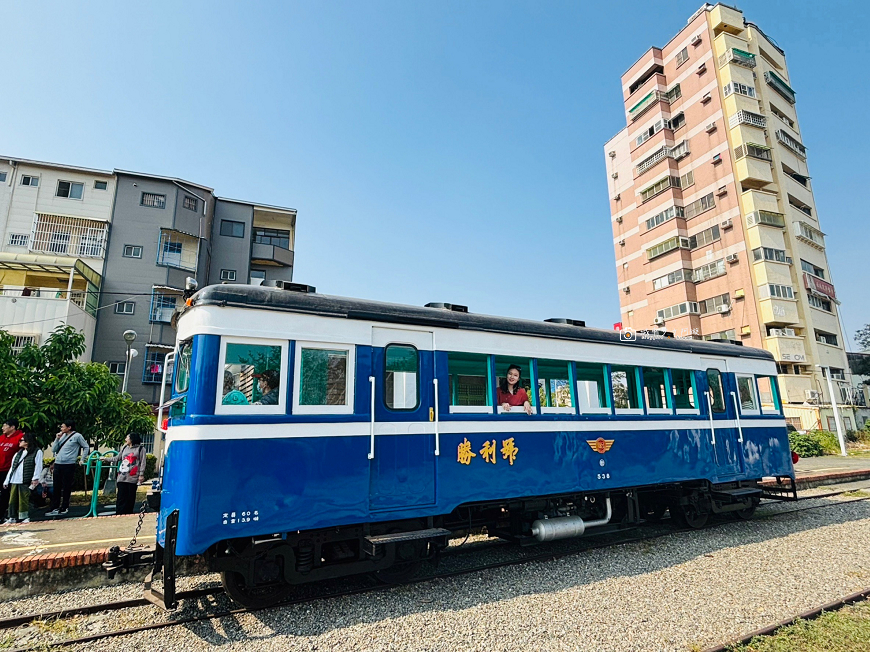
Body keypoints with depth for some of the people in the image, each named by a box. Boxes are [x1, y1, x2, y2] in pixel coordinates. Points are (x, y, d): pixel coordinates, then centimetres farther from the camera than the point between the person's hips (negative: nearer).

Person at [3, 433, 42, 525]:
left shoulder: (37, 451, 0)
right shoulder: (18, 453, 21)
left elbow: (38, 465, -8)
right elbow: (12, 467, 20)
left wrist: (35, 478, -17)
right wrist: (6, 481, 15)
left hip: (25, 481, -6)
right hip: (14, 481, 6)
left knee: (24, 500, -5)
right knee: (12, 499, 6)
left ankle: (24, 517, 3)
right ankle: (12, 517, 13)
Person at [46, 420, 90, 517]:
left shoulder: (77, 436, -2)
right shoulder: (62, 436, 13)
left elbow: (86, 447, 3)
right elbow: (53, 449, 12)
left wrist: (82, 460, 0)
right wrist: (57, 439, 1)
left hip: (69, 464, -6)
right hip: (58, 464, 6)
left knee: (66, 487, 1)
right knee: (56, 487, 9)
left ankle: (64, 508, 9)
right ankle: (55, 508, 16)